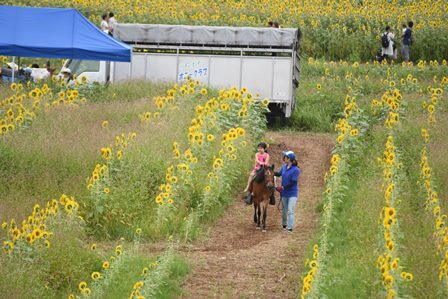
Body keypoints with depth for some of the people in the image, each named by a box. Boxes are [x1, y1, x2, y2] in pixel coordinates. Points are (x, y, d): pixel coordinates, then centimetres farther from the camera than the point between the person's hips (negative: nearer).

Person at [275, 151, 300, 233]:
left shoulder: (296, 170, -18)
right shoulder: (284, 167, 2)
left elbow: (292, 182, -21)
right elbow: (279, 174, 17)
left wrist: (283, 187, -22)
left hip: (292, 193, -6)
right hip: (284, 193, 6)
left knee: (290, 211, -10)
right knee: (284, 210, 18)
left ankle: (290, 228, -7)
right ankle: (284, 225, 36)